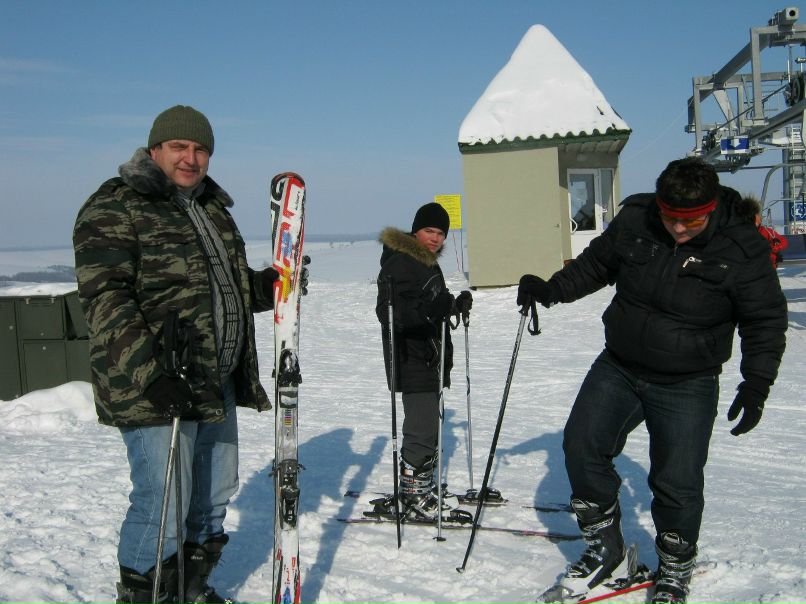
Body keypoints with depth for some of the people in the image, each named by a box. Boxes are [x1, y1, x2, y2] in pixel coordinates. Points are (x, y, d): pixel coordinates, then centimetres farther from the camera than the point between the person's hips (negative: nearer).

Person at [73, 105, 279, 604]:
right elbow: (106, 301, -18)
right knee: (163, 506, -7)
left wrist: (266, 285, 3)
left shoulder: (213, 208, 16)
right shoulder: (114, 208, -8)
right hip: (155, 391, -8)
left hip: (218, 387, 9)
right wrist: (151, 374, -27)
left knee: (215, 497, 18)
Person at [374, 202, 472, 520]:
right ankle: (411, 497, 3)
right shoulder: (398, 264, -15)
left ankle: (425, 490, 29)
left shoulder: (429, 263, 17)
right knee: (421, 429, -10)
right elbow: (388, 312, -28)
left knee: (431, 426, 17)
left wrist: (455, 304, 15)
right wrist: (427, 311, -39)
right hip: (411, 360, -10)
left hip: (431, 358, 10)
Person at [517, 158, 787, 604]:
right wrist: (551, 290, 0)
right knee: (581, 445, -5)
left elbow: (765, 321, -6)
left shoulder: (742, 249, -15)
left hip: (687, 386, -3)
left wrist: (757, 382, -16)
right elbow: (595, 264, 11)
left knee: (677, 482, -4)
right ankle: (606, 551, 14)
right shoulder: (634, 219, -7)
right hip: (617, 369, 4)